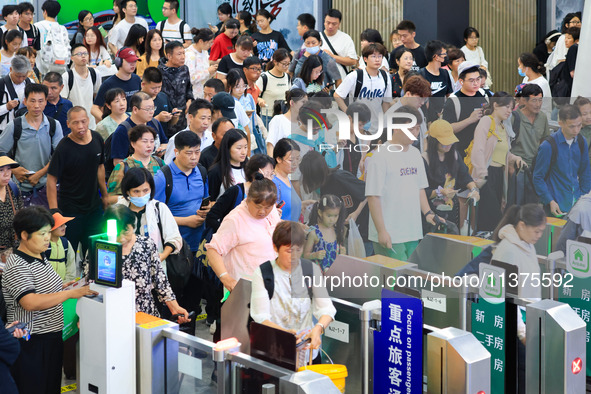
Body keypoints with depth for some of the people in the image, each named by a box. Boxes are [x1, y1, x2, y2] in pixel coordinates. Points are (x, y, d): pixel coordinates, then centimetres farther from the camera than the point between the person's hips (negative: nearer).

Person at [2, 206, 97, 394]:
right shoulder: (16, 266, -18)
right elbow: (30, 302, -31)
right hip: (32, 343, -9)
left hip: (52, 337, 9)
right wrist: (69, 294, -32)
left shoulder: (40, 257, 12)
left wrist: (62, 286, 9)